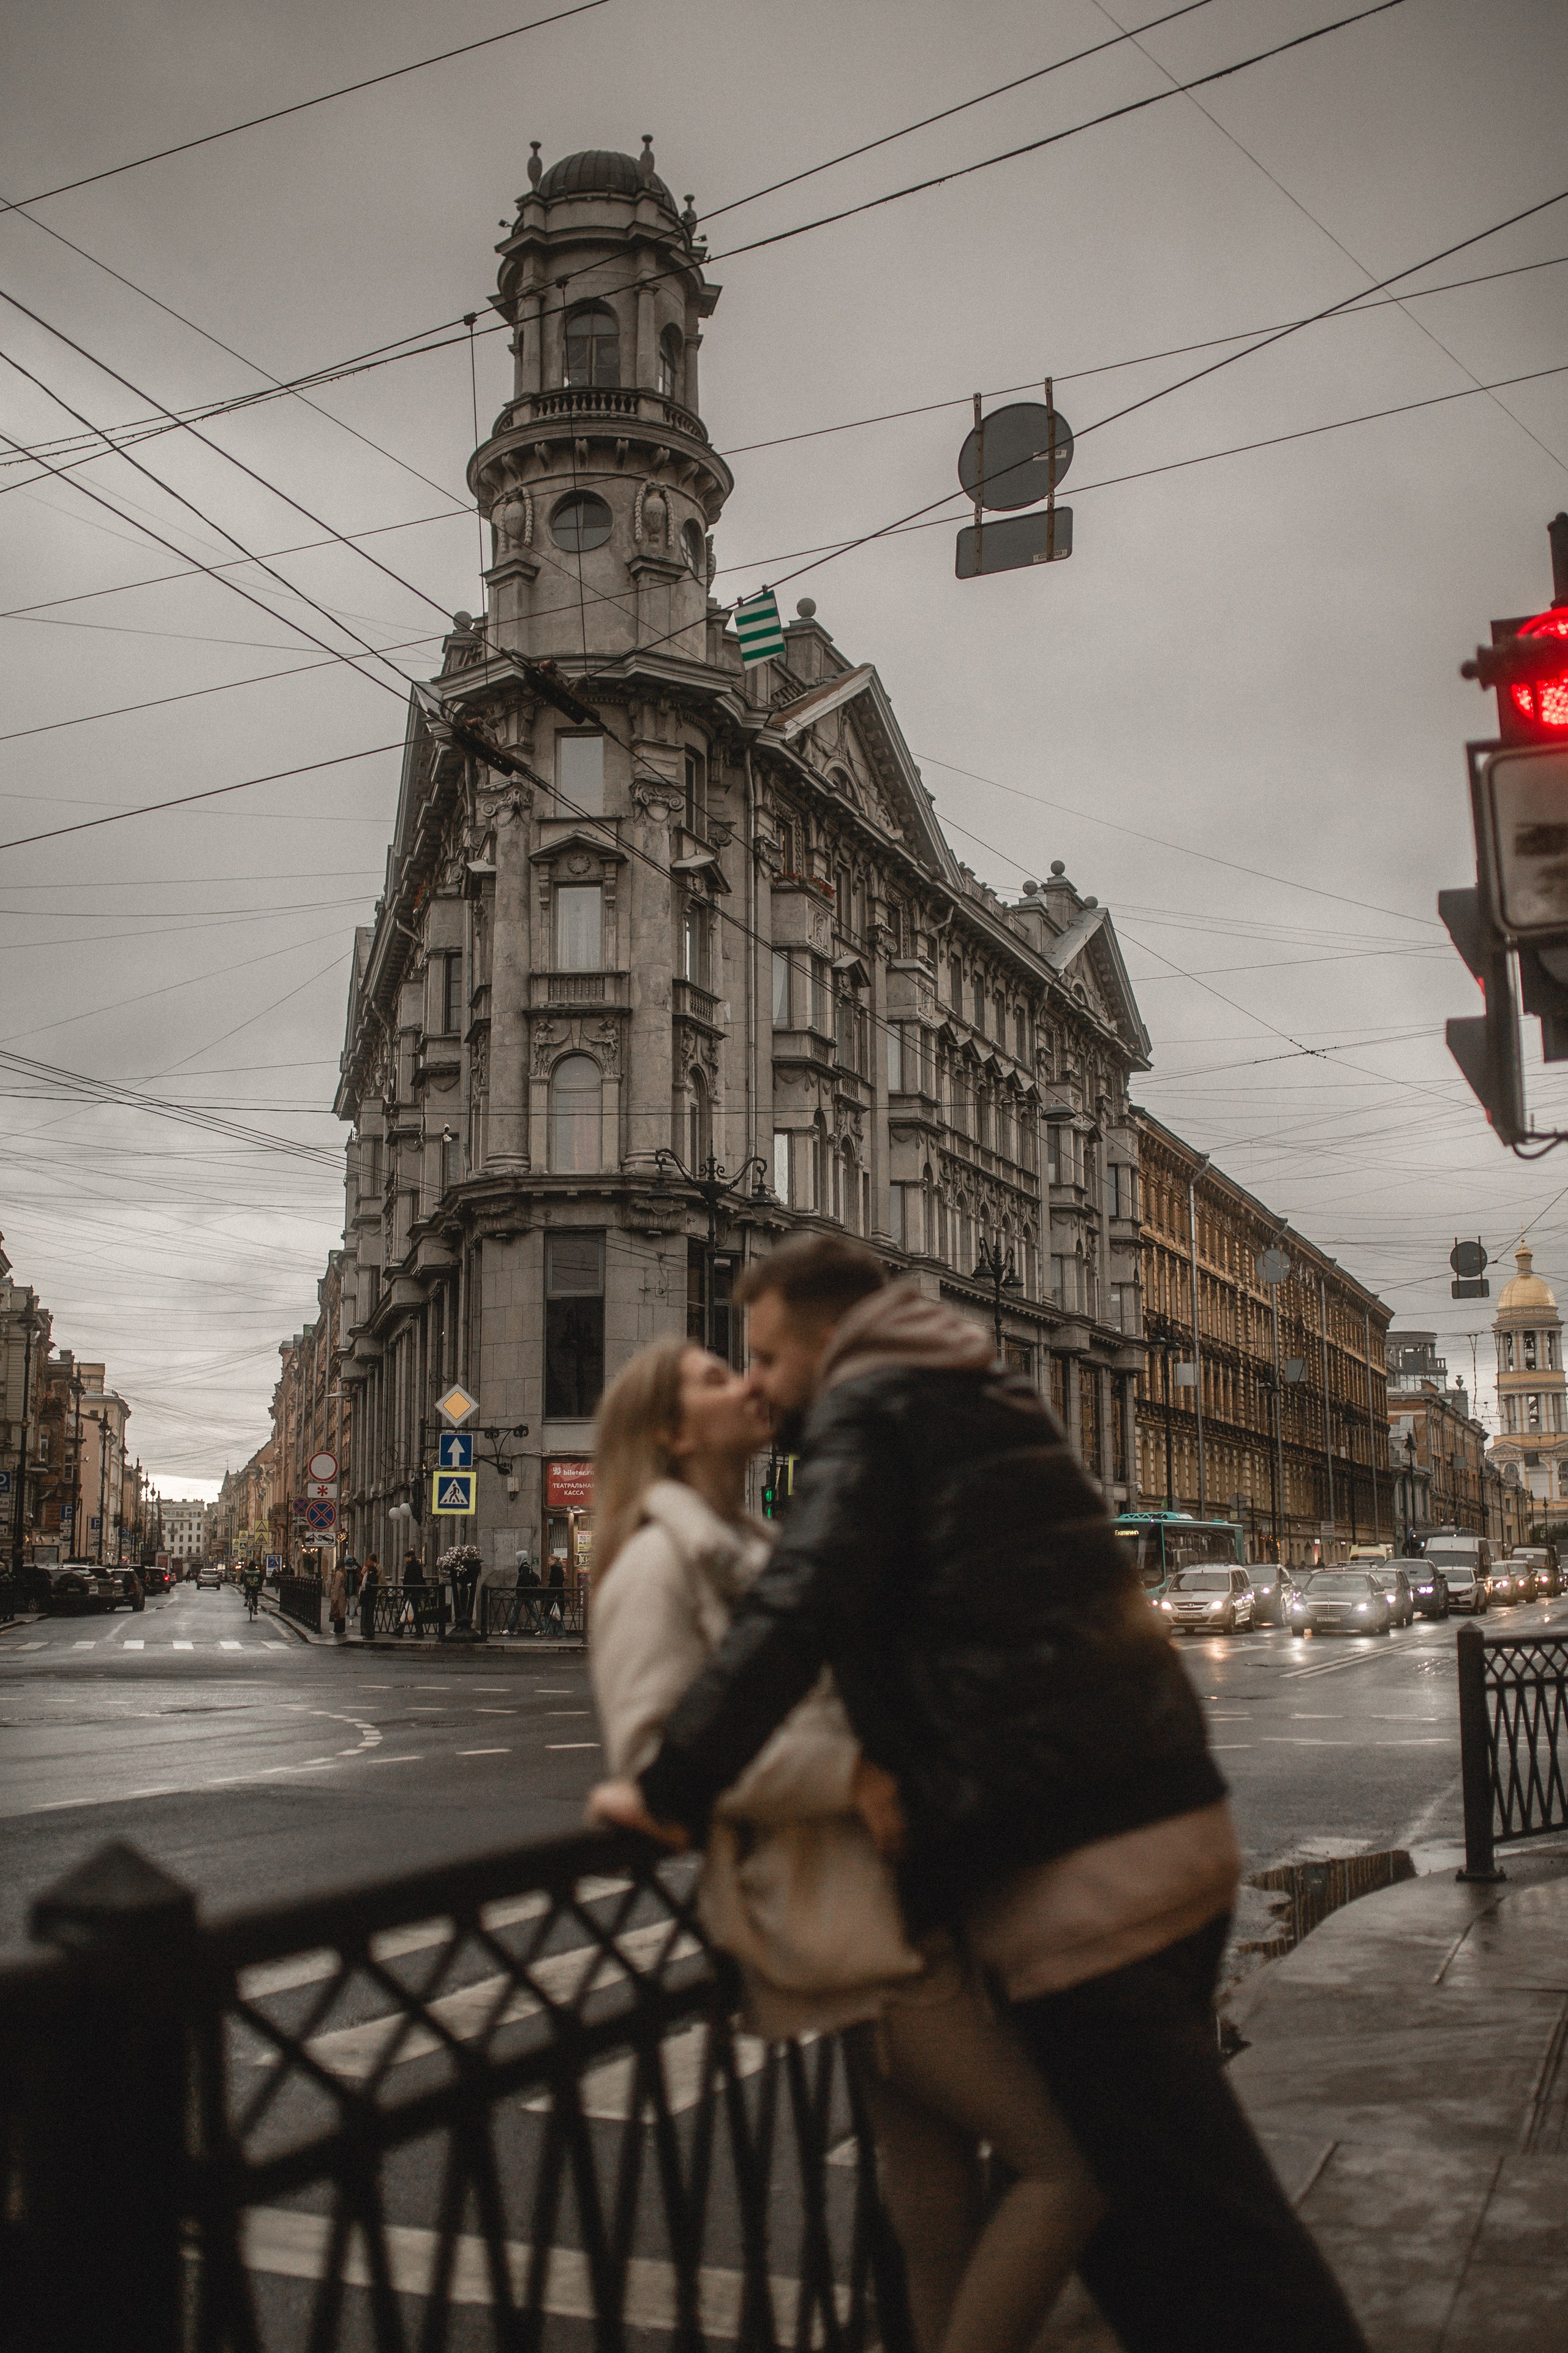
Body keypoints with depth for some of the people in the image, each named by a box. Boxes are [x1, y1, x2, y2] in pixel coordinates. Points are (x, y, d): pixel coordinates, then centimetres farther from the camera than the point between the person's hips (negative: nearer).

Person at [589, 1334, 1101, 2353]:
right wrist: (856, 1774, -22)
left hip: (887, 1897, 9)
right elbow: (657, 1745, -19)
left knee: (946, 2221, 12)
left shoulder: (751, 1549, 23)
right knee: (1066, 2160, -11)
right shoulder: (659, 1560, -7)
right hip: (842, 1917, -9)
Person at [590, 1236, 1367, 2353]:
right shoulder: (987, 1396, 21)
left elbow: (800, 1608, -21)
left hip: (1073, 1870, -9)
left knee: (1197, 2228, -1)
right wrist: (907, 1770, 8)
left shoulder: (868, 1405, -6)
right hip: (1180, 1821, 9)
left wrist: (671, 1786, -15)